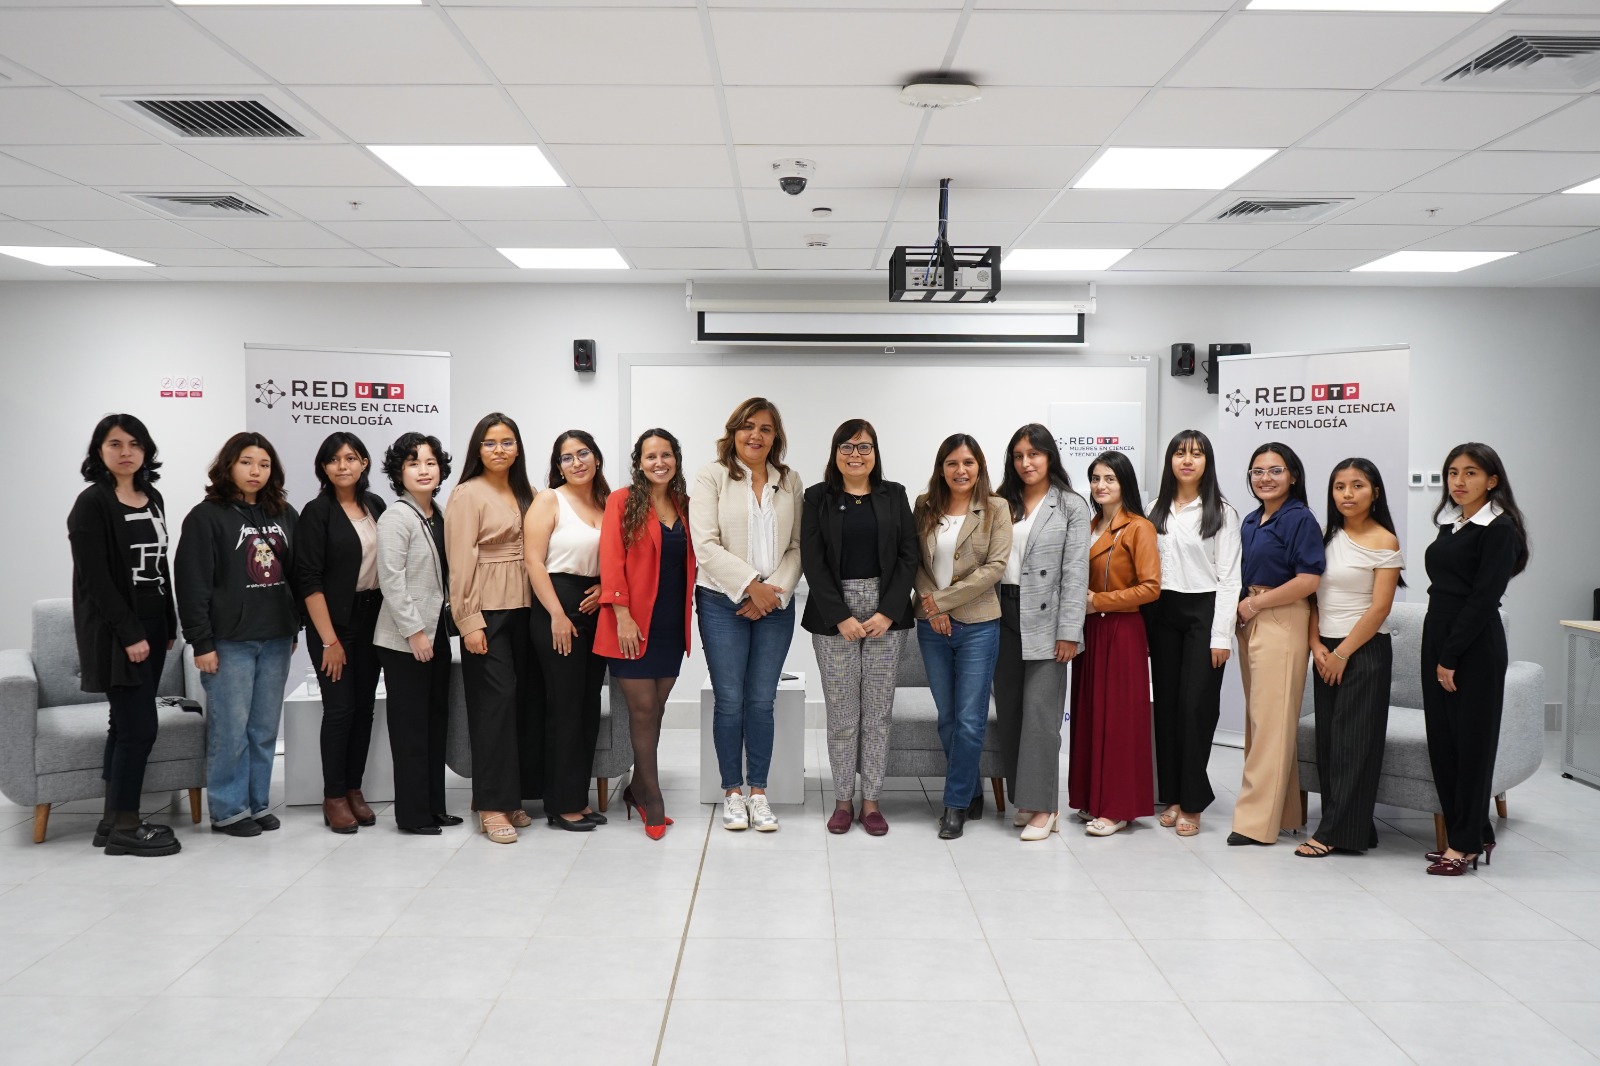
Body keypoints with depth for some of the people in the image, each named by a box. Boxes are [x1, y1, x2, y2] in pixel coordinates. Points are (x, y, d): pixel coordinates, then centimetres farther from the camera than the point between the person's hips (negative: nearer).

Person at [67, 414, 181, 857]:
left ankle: (114, 821, 18)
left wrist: (168, 625, 12)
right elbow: (96, 579, -16)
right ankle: (124, 827, 2)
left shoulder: (153, 499, 12)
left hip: (151, 626, 7)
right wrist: (129, 634, -18)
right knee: (140, 724, -8)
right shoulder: (92, 503, -10)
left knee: (127, 724, 11)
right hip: (114, 633, -7)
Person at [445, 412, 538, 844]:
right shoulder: (468, 494, -4)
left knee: (525, 699, 5)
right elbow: (461, 562, -9)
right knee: (495, 700, -6)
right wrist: (469, 621, -14)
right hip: (488, 613, -6)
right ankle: (492, 806, 1)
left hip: (523, 610, 6)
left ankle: (511, 797, 16)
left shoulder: (526, 495, 14)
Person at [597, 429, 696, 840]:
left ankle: (638, 787, 25)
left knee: (656, 708, 11)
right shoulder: (623, 502, -6)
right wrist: (622, 616, -17)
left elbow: (690, 563, 13)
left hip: (672, 622, 5)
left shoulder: (684, 506, 9)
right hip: (634, 623, -5)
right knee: (643, 708, -1)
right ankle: (652, 795, 10)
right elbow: (611, 561, -11)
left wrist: (688, 611, 4)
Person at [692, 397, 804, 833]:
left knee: (762, 701, 5)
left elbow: (797, 545, 5)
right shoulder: (712, 477, 0)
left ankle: (758, 791, 15)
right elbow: (706, 545, -9)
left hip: (776, 605, 2)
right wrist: (751, 584, -14)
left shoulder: (790, 481, 9)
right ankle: (732, 791, 15)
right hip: (723, 604, -2)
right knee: (730, 701, 2)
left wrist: (776, 590, -9)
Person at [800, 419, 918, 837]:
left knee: (878, 712, 5)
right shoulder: (818, 497, 2)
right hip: (833, 618, -1)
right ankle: (843, 800, 14)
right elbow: (812, 562, -3)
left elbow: (908, 557, 3)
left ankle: (872, 801, 14)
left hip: (886, 615, 1)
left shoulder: (894, 495, 7)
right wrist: (841, 617, -11)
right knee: (841, 713, 2)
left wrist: (888, 613, -8)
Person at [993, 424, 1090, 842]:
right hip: (1004, 615, 5)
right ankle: (1022, 796, 18)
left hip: (1044, 620, -5)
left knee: (1040, 711, -7)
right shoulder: (1003, 503, 12)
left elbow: (1075, 571, -5)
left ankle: (1042, 806, -1)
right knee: (1008, 710, 7)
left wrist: (1068, 632, -11)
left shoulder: (1071, 507, 0)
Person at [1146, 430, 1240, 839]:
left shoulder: (1222, 512, -2)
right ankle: (1170, 796, 15)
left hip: (1203, 611, -4)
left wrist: (1221, 636, -11)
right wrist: (1144, 620, 3)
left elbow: (1228, 577, -5)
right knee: (1165, 704, 6)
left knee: (1196, 706, -5)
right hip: (1162, 612, 4)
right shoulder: (1156, 510, 10)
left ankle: (1192, 802, 3)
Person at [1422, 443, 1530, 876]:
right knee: (1441, 739, 10)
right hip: (1437, 636, 8)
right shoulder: (1450, 524, 13)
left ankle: (1467, 844, 8)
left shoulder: (1499, 528, -10)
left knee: (1471, 742, -1)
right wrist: (1438, 652, 9)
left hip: (1476, 645, -8)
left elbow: (1484, 597, -16)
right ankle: (1475, 834, 21)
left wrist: (1451, 656, -17)